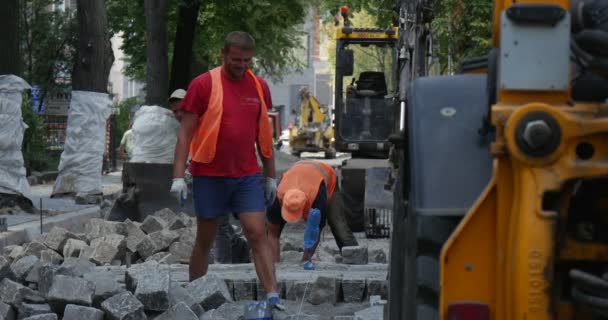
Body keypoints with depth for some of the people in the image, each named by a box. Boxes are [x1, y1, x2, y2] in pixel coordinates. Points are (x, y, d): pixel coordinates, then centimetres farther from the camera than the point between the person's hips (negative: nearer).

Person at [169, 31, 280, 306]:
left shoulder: (259, 87, 6)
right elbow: (185, 133, -6)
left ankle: (273, 297, -10)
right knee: (205, 239, 8)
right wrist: (178, 176, -13)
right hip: (210, 175, -3)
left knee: (258, 234, -7)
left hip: (248, 176, 3)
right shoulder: (203, 85, -7)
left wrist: (270, 176, 13)